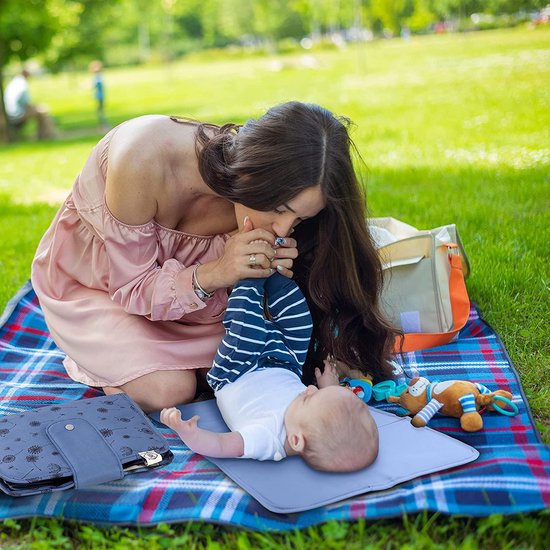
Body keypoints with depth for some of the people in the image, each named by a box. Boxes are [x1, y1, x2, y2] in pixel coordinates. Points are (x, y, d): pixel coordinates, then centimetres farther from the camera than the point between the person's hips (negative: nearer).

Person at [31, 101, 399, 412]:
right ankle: (94, 359, 8)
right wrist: (213, 273, -43)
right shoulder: (143, 158, -39)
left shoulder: (251, 198, -24)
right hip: (86, 282, -4)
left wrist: (262, 274, -34)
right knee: (168, 390, -23)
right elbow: (130, 284, -26)